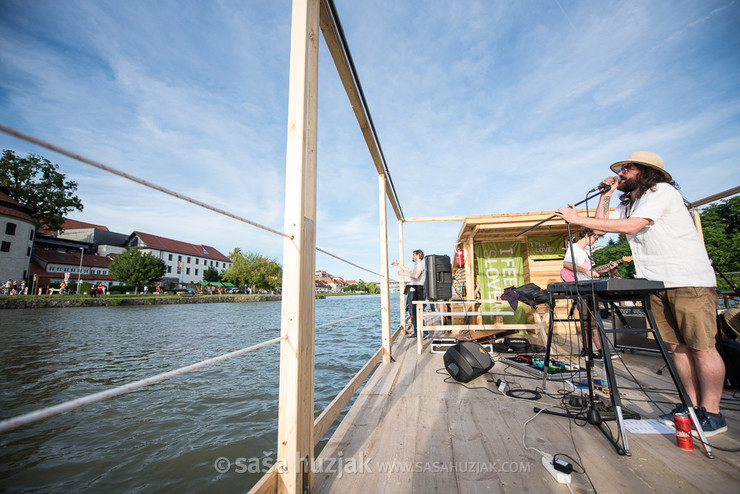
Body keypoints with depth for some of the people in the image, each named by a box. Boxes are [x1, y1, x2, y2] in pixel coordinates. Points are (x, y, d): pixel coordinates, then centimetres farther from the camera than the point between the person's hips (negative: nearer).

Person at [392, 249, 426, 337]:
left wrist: (403, 273, -17)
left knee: (413, 311, -7)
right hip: (412, 290, 10)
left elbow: (416, 276, -25)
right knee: (411, 311, 13)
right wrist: (398, 265, 42)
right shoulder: (416, 264, 21)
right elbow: (409, 270, 39)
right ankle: (414, 329, 21)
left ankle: (416, 331, -1)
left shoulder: (420, 263, -10)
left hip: (416, 290, -10)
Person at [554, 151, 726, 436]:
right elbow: (602, 226, 16)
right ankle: (693, 405, 16)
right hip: (657, 283, 8)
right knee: (677, 345, 8)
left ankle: (712, 414, 6)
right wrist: (606, 196, 9)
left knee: (701, 346, -3)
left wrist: (578, 219, -23)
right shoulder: (626, 206, 17)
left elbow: (631, 227, -22)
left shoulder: (662, 192, -9)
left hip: (690, 281, -7)